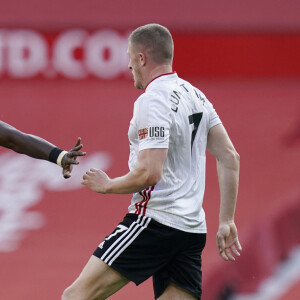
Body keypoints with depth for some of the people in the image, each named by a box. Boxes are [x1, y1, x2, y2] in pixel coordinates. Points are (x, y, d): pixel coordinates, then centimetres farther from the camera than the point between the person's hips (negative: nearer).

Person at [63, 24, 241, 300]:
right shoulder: (195, 96, 15)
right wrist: (226, 222, 18)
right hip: (192, 230, 9)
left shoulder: (152, 101, -12)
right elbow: (230, 158, 15)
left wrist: (107, 185, -3)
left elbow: (149, 173, -21)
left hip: (156, 220, -9)